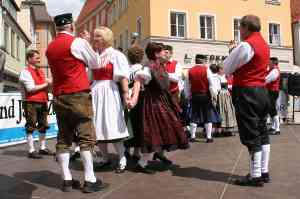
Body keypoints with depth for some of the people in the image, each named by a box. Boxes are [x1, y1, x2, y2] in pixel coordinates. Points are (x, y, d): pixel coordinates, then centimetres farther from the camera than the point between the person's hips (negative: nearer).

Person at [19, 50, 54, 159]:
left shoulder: (40, 71, 16)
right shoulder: (25, 72, -8)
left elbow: (44, 84, 25)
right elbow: (31, 88, -17)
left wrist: (49, 82, 4)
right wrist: (45, 84, -11)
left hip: (42, 102, 8)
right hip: (31, 103, -8)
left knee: (43, 126, 12)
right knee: (31, 127, -2)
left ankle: (43, 148, 22)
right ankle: (31, 151, 3)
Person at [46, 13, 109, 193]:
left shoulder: (50, 47, 12)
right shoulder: (78, 42, -6)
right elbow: (96, 64, 4)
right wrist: (88, 42, 16)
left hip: (59, 97, 7)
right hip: (78, 95, -6)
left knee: (64, 138, 7)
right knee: (87, 137, -4)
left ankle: (67, 180, 8)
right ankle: (90, 180, -4)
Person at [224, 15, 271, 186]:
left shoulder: (246, 45, -14)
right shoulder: (264, 45, 15)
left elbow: (227, 69, -8)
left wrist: (232, 52, 8)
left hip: (246, 92, -9)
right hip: (262, 90, 9)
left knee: (251, 135, -4)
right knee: (262, 132, 12)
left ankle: (256, 176, 2)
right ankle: (264, 172, 20)